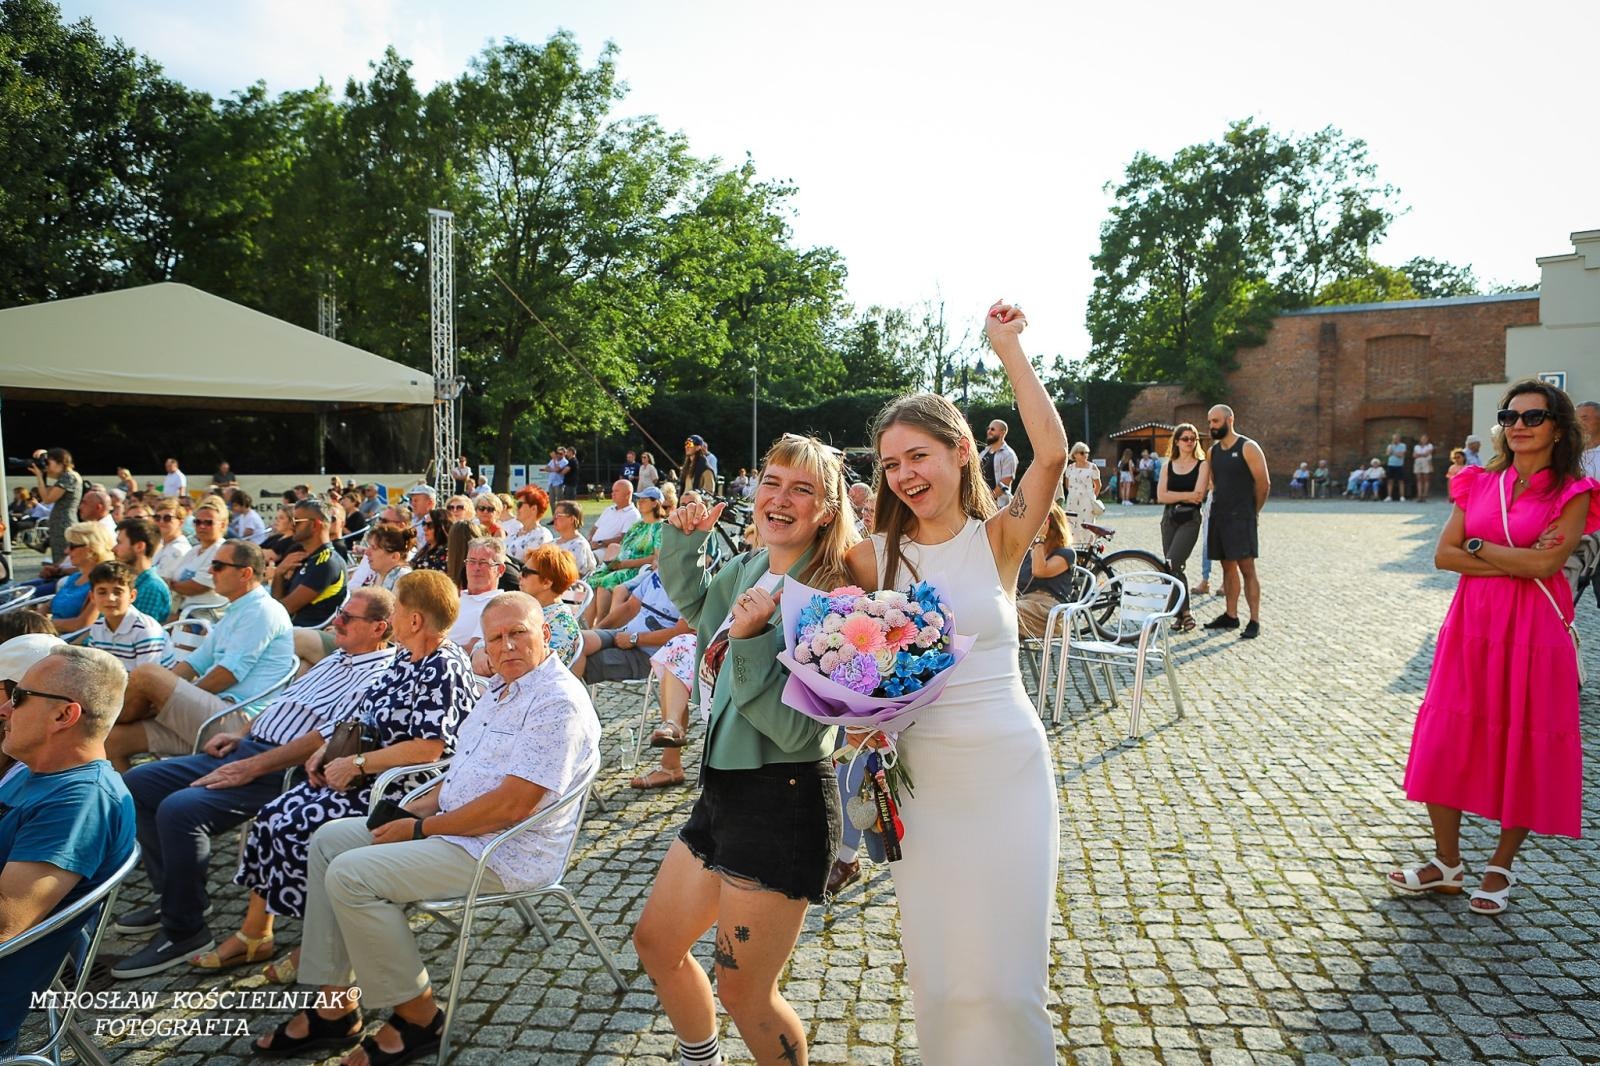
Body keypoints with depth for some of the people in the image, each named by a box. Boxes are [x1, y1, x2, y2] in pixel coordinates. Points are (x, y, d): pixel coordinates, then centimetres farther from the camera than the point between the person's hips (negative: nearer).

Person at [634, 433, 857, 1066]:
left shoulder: (830, 597, -18)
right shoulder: (746, 571, 4)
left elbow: (801, 730, -25)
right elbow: (688, 599, 27)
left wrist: (749, 639, -32)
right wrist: (683, 537, 12)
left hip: (784, 805, -8)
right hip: (723, 789, 9)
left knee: (742, 990, 5)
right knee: (656, 943, 22)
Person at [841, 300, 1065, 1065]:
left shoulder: (998, 539, -4)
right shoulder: (876, 557, 0)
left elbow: (1052, 454, -20)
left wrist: (1008, 347, -16)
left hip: (1007, 767, -2)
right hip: (920, 775, 2)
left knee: (1002, 978, 6)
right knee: (936, 975, 13)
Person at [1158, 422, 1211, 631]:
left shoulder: (1202, 465, 1)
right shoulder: (1167, 466, 11)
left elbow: (1199, 495, -12)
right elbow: (1161, 496, 0)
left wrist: (1174, 495, -4)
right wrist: (1187, 495, -9)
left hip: (1190, 519, -5)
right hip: (1169, 518, 5)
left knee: (1171, 565, -19)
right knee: (1175, 567, 5)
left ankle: (1186, 612, -9)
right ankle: (1181, 614, 12)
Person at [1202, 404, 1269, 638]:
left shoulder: (1248, 448, -8)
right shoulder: (1213, 451, 12)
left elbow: (1264, 483, -7)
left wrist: (1252, 512, 1)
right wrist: (1219, 506, 11)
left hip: (1241, 518, -6)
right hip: (1218, 516, 7)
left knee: (1247, 569, -8)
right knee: (1228, 567, 11)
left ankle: (1255, 622, -6)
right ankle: (1230, 615, 18)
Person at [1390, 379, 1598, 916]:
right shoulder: (1480, 483, 8)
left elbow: (1545, 563, -17)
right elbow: (1444, 555, 0)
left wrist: (1478, 546, -5)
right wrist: (1514, 562, -11)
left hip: (1533, 629, -4)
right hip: (1472, 623, 4)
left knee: (1524, 748, 5)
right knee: (1446, 742, 3)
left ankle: (1500, 867, 22)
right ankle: (1447, 862, 18)